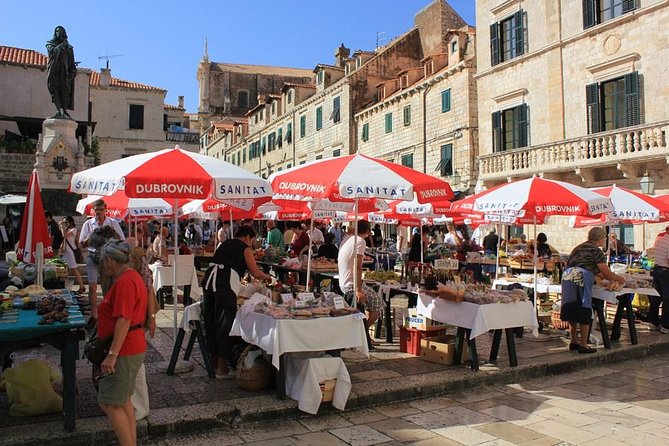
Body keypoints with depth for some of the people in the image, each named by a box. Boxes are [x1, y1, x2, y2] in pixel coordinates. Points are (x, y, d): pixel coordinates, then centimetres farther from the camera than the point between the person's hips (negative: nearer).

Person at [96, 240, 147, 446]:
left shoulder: (124, 281, -19)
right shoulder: (132, 276, 13)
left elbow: (123, 321, -25)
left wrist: (112, 354, -25)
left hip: (124, 350, -10)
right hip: (133, 347, 10)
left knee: (109, 403, -3)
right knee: (122, 400, 18)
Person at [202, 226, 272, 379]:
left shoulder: (224, 244, 26)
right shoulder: (245, 248, 6)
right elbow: (256, 273, 3)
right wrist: (266, 277, 24)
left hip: (209, 280, 7)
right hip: (225, 285, -7)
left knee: (211, 323, 15)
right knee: (224, 325, 1)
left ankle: (214, 363, 29)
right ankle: (221, 369, 8)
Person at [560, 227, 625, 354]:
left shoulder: (579, 248, 25)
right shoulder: (596, 251, 0)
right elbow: (606, 273, 0)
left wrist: (611, 278, 35)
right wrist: (619, 278, 20)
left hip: (567, 277, 8)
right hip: (581, 280, -8)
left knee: (572, 310, 15)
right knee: (584, 312, 2)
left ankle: (574, 341, 24)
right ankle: (583, 345, 6)